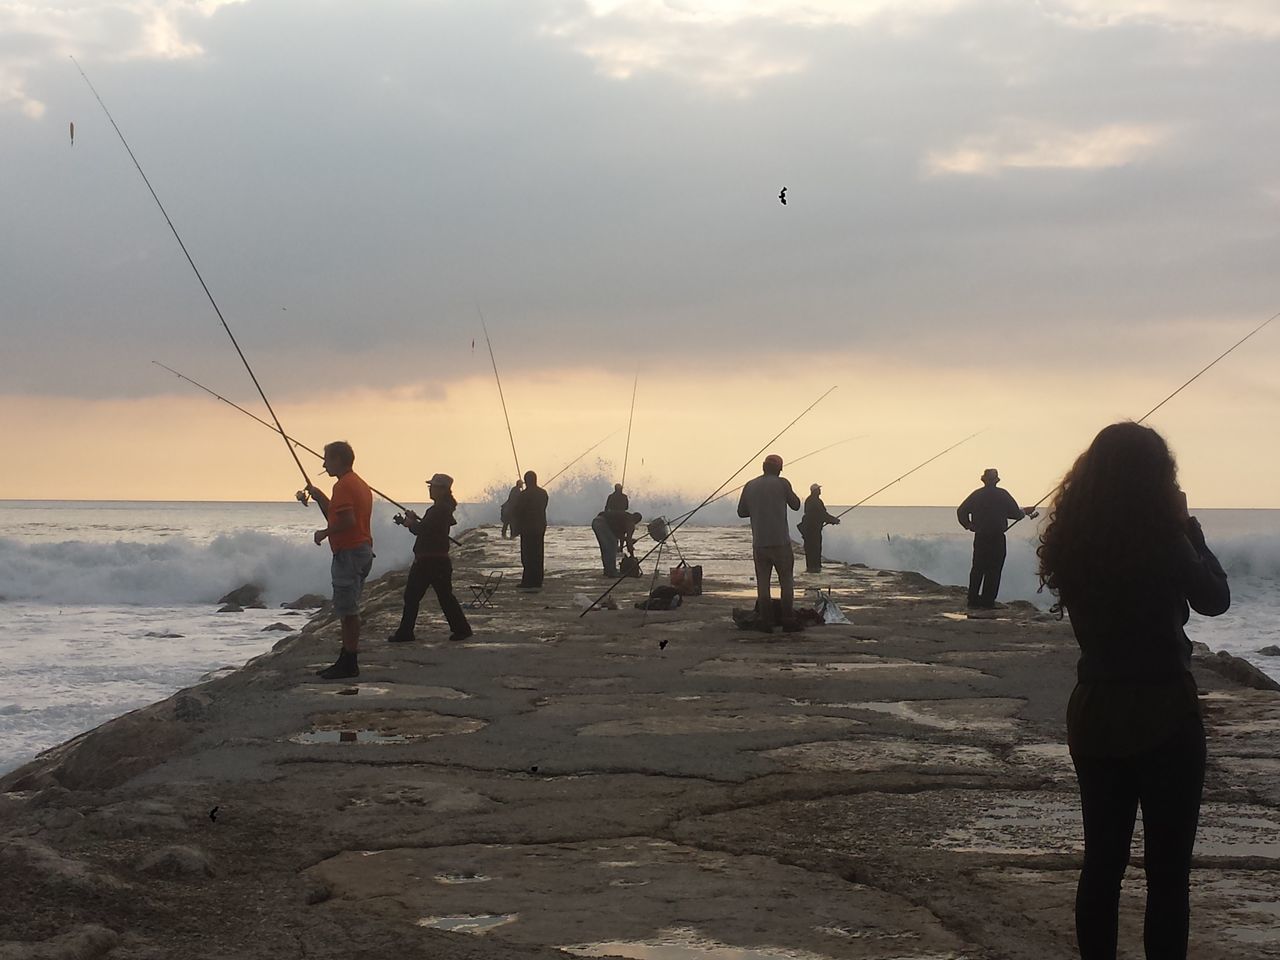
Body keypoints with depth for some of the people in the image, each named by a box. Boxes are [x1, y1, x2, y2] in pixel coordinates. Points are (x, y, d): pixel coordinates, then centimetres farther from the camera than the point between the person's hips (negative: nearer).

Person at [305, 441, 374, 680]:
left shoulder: (343, 486, -14)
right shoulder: (360, 484, 18)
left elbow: (347, 521, -25)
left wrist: (324, 533, -11)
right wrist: (320, 498, 22)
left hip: (348, 553, -10)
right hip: (363, 550, 10)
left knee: (347, 610, -7)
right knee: (349, 609, 13)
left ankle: (349, 664, -4)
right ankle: (346, 660, 17)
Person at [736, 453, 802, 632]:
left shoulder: (750, 486, 5)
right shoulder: (781, 483, -5)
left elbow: (741, 512, 13)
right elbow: (795, 505, 6)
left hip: (759, 543, 3)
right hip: (780, 542, -3)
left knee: (762, 582, 7)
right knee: (786, 581, 6)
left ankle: (766, 623, 2)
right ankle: (787, 621, 2)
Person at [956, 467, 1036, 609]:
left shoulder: (976, 495, 3)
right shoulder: (1002, 495, -6)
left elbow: (961, 511, 3)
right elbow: (1015, 513, -4)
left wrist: (968, 525, 16)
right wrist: (1024, 511, 16)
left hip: (980, 537, 4)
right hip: (997, 538, -4)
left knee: (977, 569, 11)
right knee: (993, 570, 1)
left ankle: (973, 601, 10)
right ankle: (987, 602, -1)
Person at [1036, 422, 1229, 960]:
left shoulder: (1068, 543, -1)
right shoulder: (1163, 541, -16)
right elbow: (1215, 600, 0)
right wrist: (1190, 529, 6)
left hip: (1094, 713, 5)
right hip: (1164, 713, -5)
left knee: (1102, 860, 13)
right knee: (1167, 870, 2)